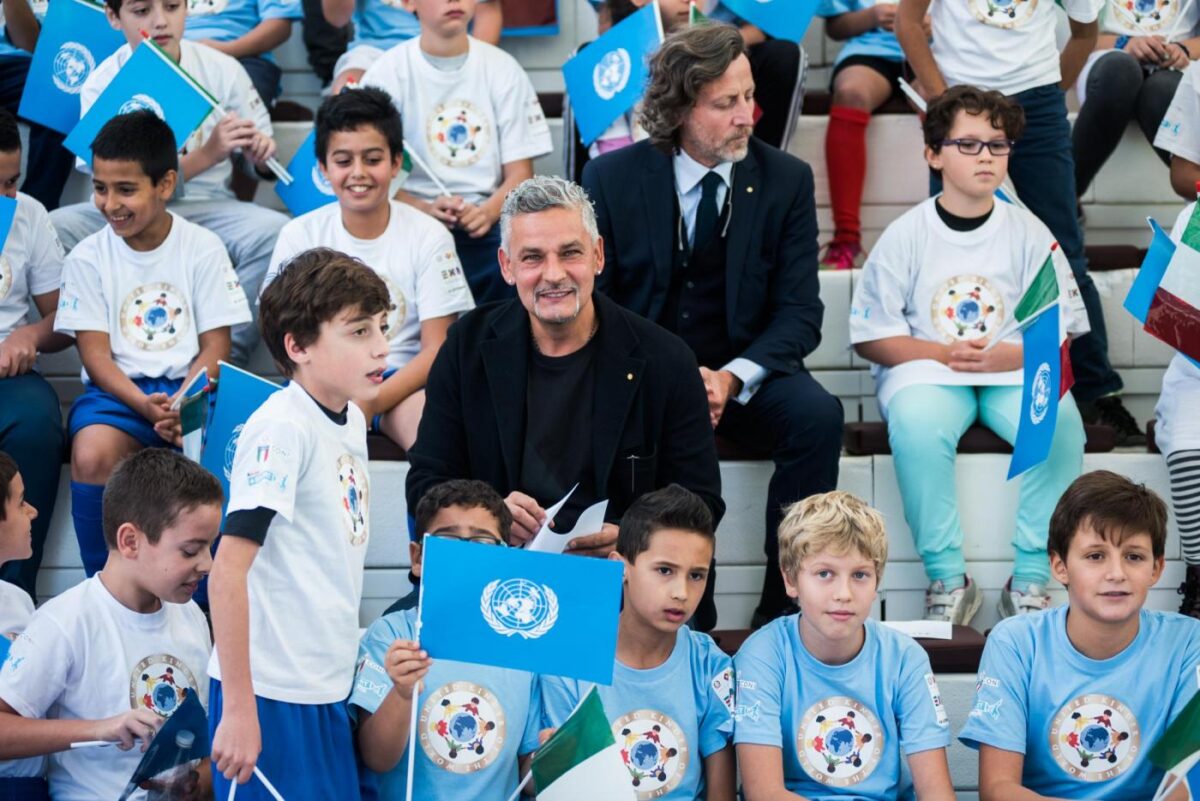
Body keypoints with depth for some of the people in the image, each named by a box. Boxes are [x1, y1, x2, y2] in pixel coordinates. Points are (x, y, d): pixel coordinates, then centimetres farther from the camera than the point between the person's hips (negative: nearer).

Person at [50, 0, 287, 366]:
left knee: (274, 231, -30)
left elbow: (257, 165, 8)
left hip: (208, 208, 1)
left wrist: (260, 153, -18)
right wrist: (208, 154, -25)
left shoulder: (221, 69, -3)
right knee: (54, 229, -29)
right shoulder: (104, 82, -7)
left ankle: (225, 358, -19)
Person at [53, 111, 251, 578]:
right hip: (117, 389, 1)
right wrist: (144, 404, -19)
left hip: (190, 387, -1)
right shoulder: (88, 258, 6)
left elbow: (215, 347, 2)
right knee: (91, 457, -32)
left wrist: (179, 406, -17)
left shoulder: (203, 249, 4)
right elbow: (95, 352, 0)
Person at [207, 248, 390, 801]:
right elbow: (228, 570, -20)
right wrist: (238, 709, -21)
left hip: (327, 687, 8)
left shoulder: (351, 420, 10)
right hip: (271, 692, -8)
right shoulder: (281, 428, -16)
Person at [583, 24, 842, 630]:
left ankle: (783, 610, -18)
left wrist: (733, 377, -20)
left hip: (744, 371, 1)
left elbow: (799, 312, -1)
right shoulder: (611, 178, 0)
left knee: (817, 416, -29)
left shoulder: (786, 180, 2)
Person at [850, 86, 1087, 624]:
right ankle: (947, 577, -25)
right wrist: (945, 354, -14)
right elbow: (871, 337, 1)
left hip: (1015, 372, 1)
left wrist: (1010, 355, -16)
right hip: (925, 368, -1)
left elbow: (1061, 333, 4)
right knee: (917, 424, -36)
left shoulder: (1028, 233, 6)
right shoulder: (906, 235, 2)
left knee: (1060, 422, -31)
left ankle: (1030, 580, -21)